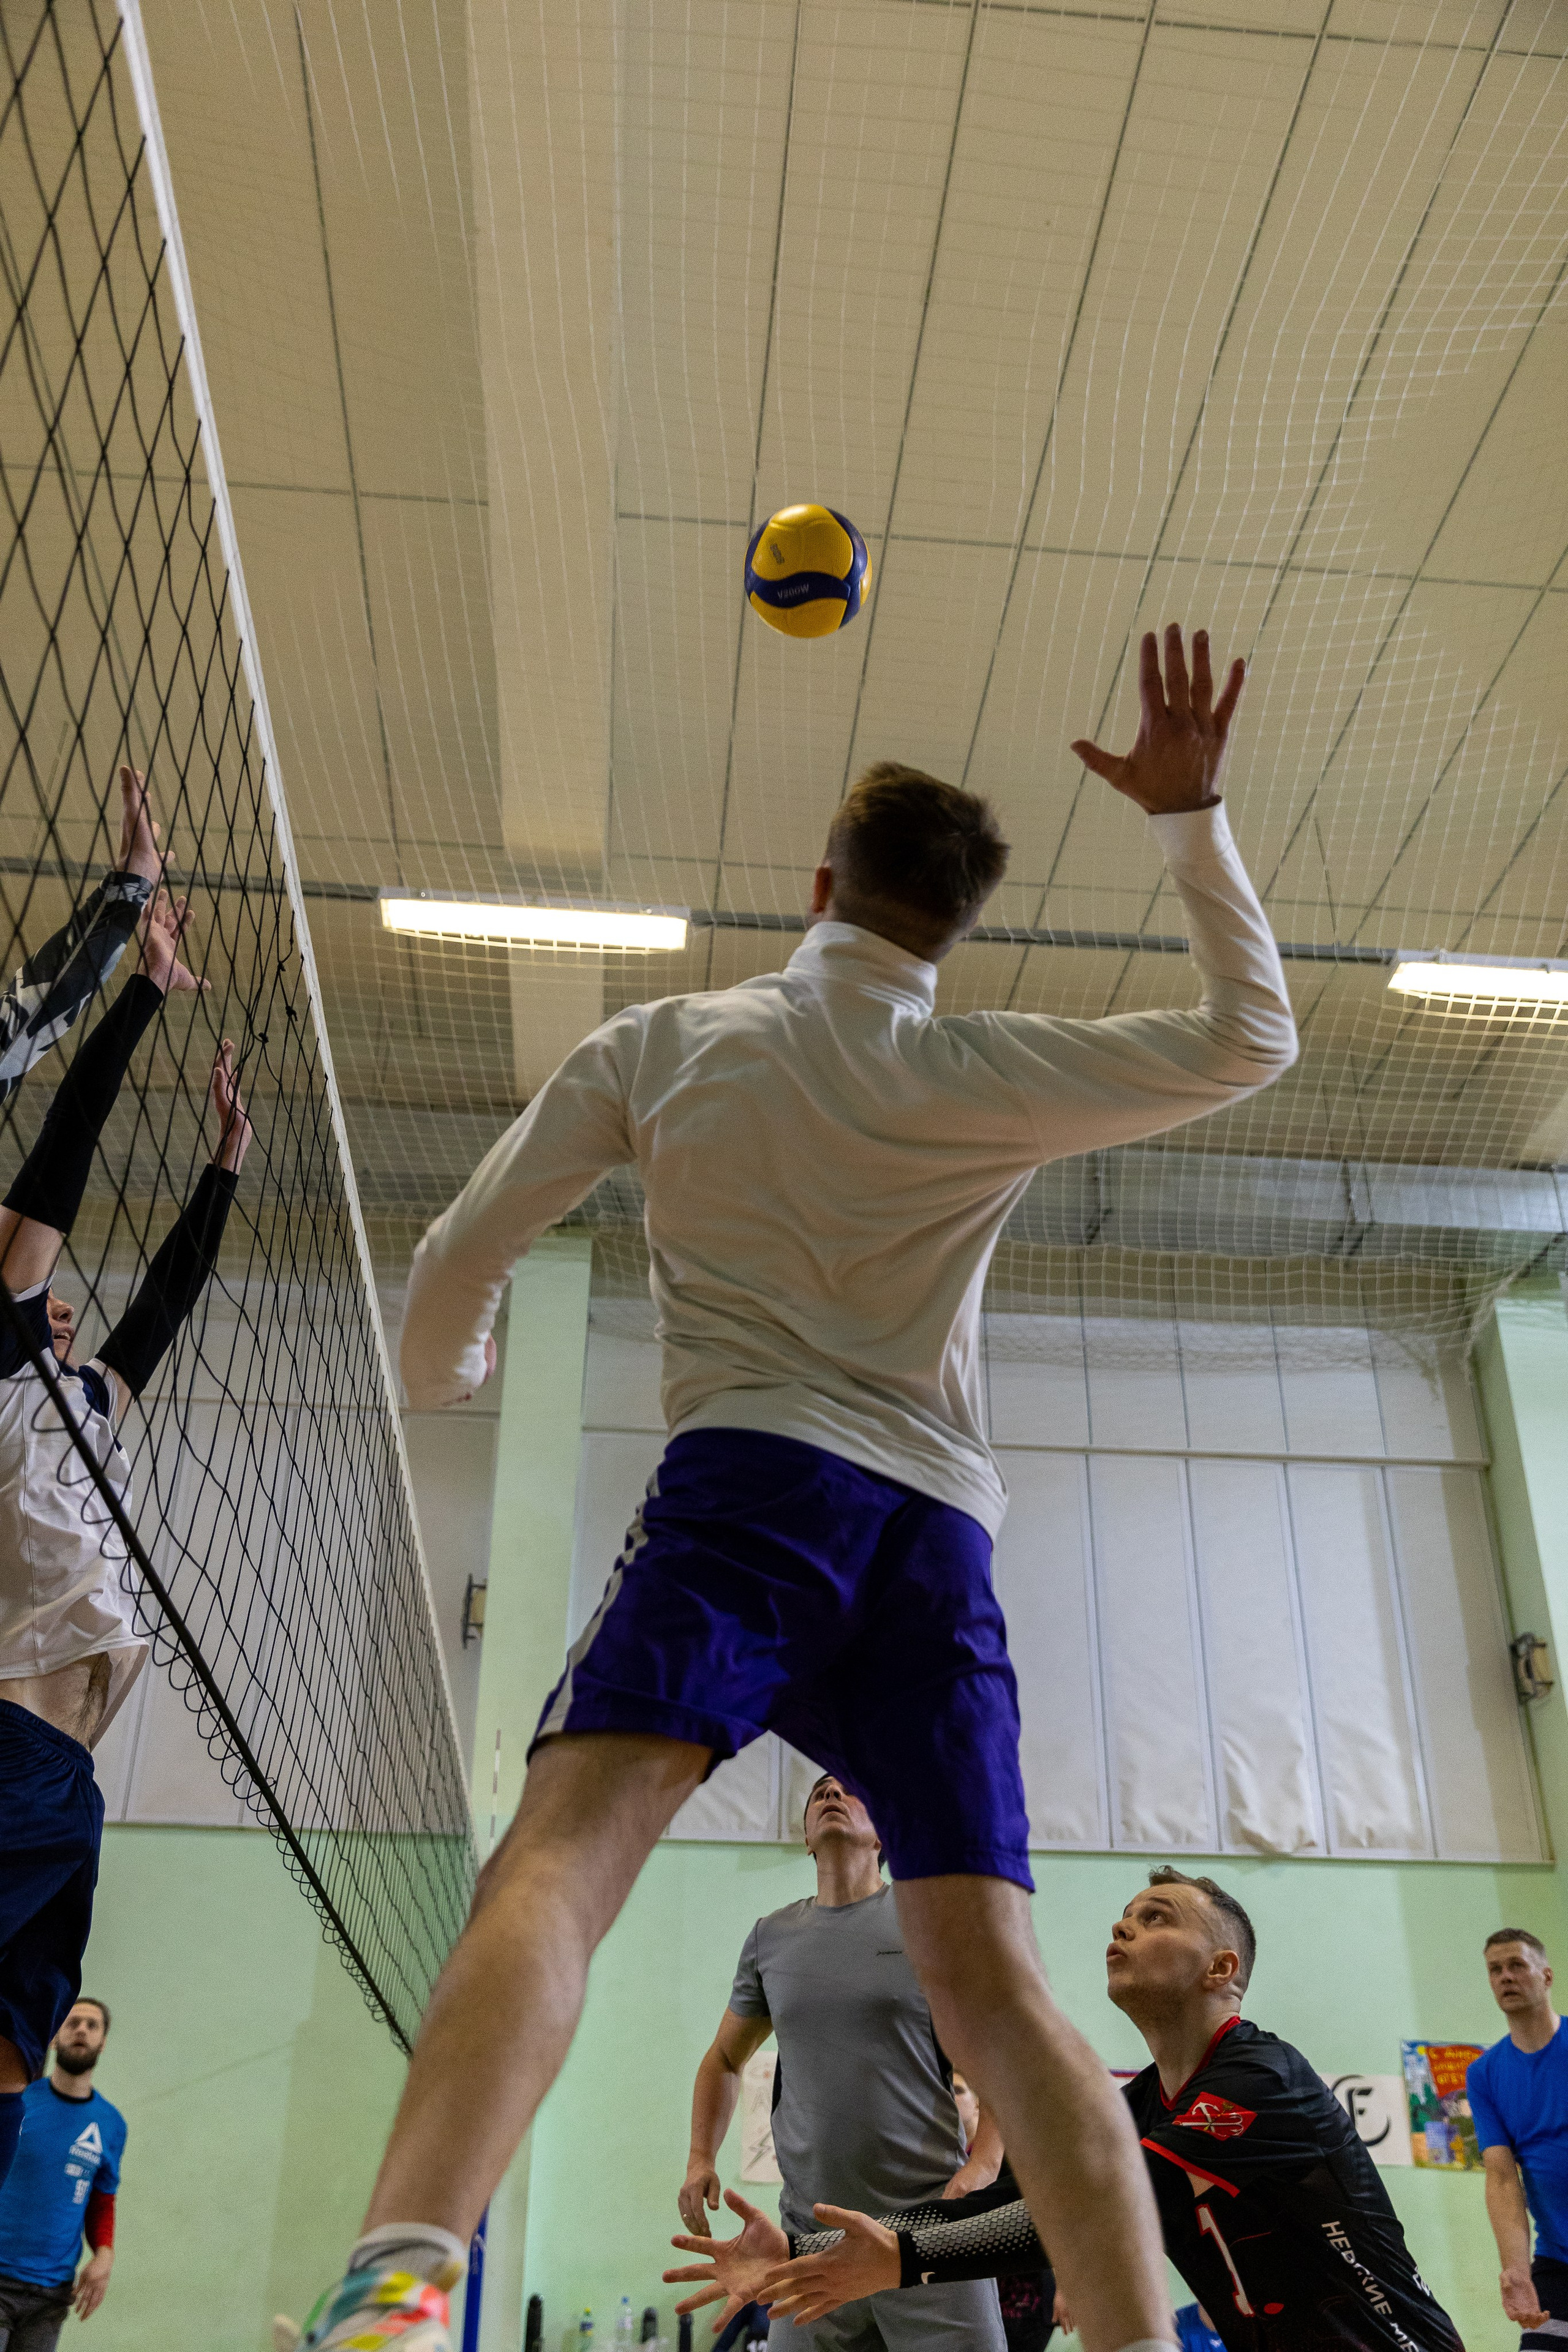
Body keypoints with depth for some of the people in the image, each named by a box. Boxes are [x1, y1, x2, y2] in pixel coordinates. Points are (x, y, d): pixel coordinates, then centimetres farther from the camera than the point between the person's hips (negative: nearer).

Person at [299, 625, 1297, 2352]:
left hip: (752, 1479, -2)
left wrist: (444, 1371, 32)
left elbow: (457, 1265, 11)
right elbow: (1250, 1038, 21)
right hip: (938, 1528, 3)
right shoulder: (983, 1075, 10)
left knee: (560, 1855, -18)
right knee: (989, 1978, 0)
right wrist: (1191, 815, 20)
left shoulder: (661, 1044, 10)